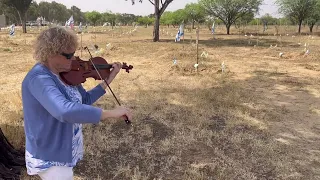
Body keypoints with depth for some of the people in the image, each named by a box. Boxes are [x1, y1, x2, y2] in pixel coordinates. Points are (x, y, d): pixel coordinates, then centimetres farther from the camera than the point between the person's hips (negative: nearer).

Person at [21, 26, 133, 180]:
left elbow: (85, 100, 9)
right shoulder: (39, 78, -29)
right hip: (49, 158, -8)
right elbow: (65, 111, -47)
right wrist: (111, 113, -41)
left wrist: (108, 80, 1)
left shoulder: (66, 74, -3)